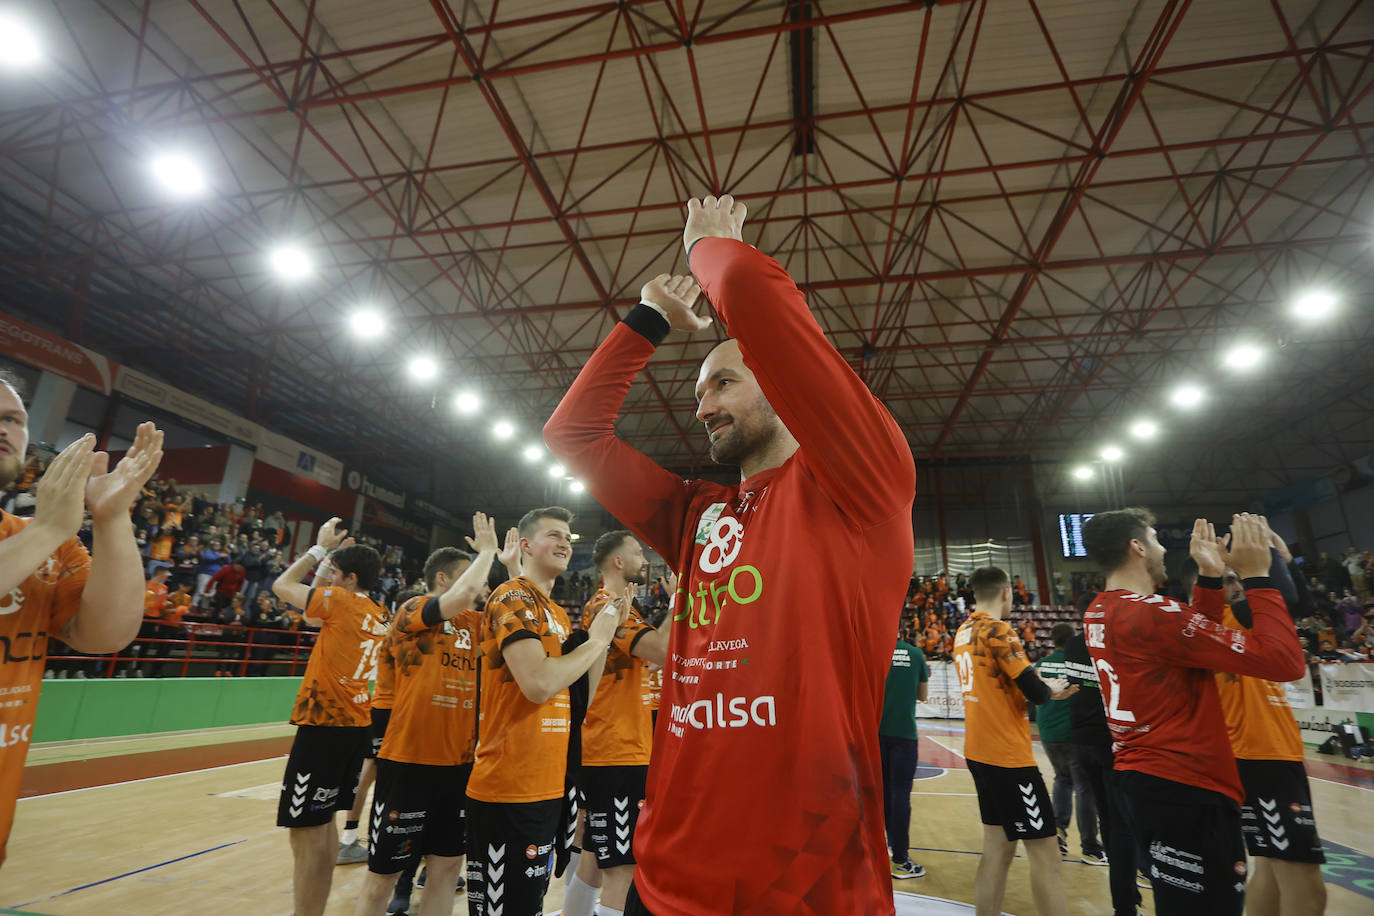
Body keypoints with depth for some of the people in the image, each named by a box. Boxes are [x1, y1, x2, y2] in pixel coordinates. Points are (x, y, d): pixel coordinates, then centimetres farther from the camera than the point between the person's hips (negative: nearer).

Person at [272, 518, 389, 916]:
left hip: (324, 726, -9)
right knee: (321, 824, 22)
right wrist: (331, 554, 20)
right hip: (356, 726, 9)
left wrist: (320, 547, 9)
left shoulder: (339, 600, -13)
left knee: (306, 834, -3)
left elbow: (282, 585, 2)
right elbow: (314, 612, 23)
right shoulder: (380, 616, 9)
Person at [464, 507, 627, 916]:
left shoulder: (558, 613, 14)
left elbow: (579, 701, 13)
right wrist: (595, 640, -13)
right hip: (509, 789, -9)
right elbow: (539, 683, -28)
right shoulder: (513, 597, -14)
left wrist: (604, 635, 3)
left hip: (547, 787, 9)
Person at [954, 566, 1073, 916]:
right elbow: (1034, 692, -15)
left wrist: (1043, 690, 16)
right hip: (1008, 756, -8)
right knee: (1044, 852, 0)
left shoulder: (963, 633, 10)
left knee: (997, 845, 15)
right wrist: (1052, 689, 6)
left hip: (979, 752, 8)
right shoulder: (999, 631, -15)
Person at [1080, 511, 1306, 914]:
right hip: (1186, 790, -9)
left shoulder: (1099, 614, 8)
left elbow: (1193, 640, 18)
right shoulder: (1152, 613, -21)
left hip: (1143, 779, 9)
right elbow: (1285, 661, -18)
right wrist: (1256, 576, -10)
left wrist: (1210, 577, 12)